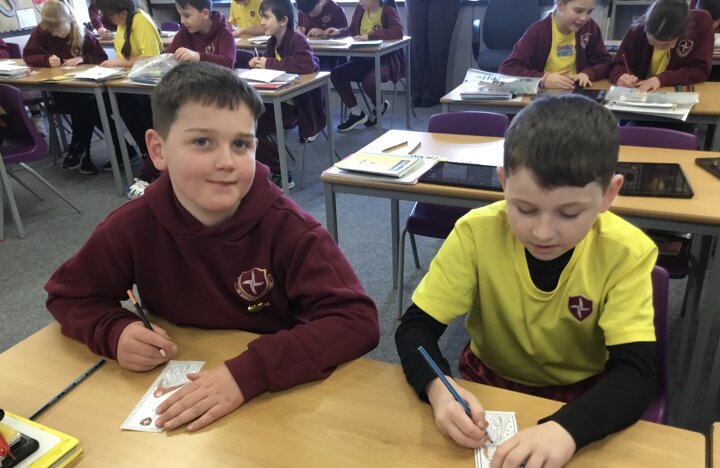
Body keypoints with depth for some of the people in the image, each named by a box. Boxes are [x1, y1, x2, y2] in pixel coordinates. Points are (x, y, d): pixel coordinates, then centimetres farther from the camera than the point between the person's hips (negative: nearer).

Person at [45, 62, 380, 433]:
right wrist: (115, 332, -17)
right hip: (177, 396, 1)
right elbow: (68, 294, 4)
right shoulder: (133, 226, -11)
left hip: (279, 396, 0)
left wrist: (249, 372, -35)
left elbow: (358, 321, -26)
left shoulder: (287, 228, -18)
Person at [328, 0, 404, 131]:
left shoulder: (388, 11, -11)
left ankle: (379, 107, 5)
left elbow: (398, 32, -28)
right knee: (336, 74, -12)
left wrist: (369, 36, -29)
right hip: (363, 59, 7)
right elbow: (352, 30, 21)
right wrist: (339, 32, -1)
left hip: (384, 59, -6)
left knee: (368, 81, -34)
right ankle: (357, 113, 4)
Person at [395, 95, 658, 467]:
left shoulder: (626, 253, -19)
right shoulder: (477, 232, -20)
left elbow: (636, 372, -22)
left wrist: (567, 428, -41)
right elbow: (415, 327, -16)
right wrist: (437, 388, -36)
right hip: (487, 382, 0)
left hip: (579, 399, 1)